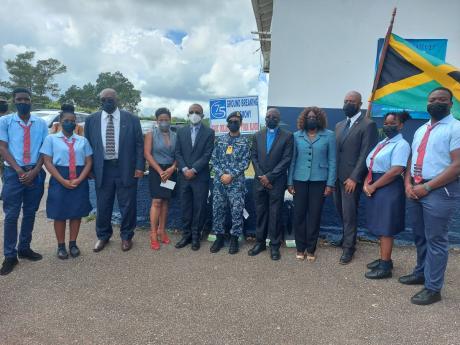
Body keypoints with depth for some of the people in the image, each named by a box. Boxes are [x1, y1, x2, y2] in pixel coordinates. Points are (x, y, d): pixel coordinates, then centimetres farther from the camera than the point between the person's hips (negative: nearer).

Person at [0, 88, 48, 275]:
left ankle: (24, 248, 26)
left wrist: (34, 171, -8)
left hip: (36, 173, 2)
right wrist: (19, 171, -12)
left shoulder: (41, 123, 6)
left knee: (30, 213, 11)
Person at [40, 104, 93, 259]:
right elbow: (47, 161, -5)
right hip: (59, 181, -2)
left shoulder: (83, 140, 8)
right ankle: (61, 246, 20)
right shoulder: (51, 139, 2)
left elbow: (89, 162, 4)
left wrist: (79, 180, -10)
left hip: (80, 181, 2)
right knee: (60, 214, 5)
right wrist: (63, 181, -14)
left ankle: (73, 243, 23)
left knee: (77, 213, 8)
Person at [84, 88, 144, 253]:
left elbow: (139, 144, 1)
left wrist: (139, 167, -6)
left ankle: (126, 236, 25)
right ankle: (103, 236, 31)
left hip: (126, 169, -1)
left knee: (128, 205, 6)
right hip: (102, 169, 2)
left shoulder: (132, 119, 0)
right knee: (103, 206, 11)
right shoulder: (91, 120, 5)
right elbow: (87, 145, 9)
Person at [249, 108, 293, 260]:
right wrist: (261, 176, -6)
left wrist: (269, 177, -12)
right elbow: (254, 157, 7)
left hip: (277, 182, -3)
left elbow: (286, 159, -8)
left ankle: (274, 245, 13)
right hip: (260, 181, 3)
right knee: (260, 213, 9)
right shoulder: (258, 135, 11)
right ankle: (260, 242, 21)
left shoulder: (287, 136, -1)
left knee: (275, 214, 2)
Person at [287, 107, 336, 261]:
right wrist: (290, 182, 2)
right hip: (300, 180, 1)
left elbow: (332, 161, 0)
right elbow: (292, 160, 6)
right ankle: (300, 248, 18)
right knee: (299, 214, 4)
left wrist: (330, 183, -5)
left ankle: (311, 249, 19)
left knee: (315, 215, 5)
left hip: (319, 180, -1)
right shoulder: (297, 136, 5)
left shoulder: (329, 135, 1)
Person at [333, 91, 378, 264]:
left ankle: (348, 247, 16)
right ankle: (346, 238, 32)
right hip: (337, 176, 6)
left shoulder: (368, 125, -7)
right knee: (341, 211, 14)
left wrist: (354, 178, -17)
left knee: (349, 213, 1)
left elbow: (365, 154, -13)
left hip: (351, 177, -6)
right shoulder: (339, 125, 15)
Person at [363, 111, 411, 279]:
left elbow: (396, 171, -22)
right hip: (375, 187, 8)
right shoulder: (381, 143, 15)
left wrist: (373, 186, -16)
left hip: (389, 189, -8)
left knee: (386, 228, -1)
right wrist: (366, 183, -3)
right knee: (380, 226, 15)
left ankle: (385, 266, 9)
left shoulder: (401, 144, -12)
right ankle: (384, 259, 28)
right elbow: (372, 166, 14)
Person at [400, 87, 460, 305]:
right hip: (415, 190, 7)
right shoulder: (421, 130, 16)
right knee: (420, 237, 17)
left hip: (440, 190, -7)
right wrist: (408, 184, -1)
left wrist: (427, 187, -17)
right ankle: (421, 273, 34)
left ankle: (433, 288, 11)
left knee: (435, 240, 0)